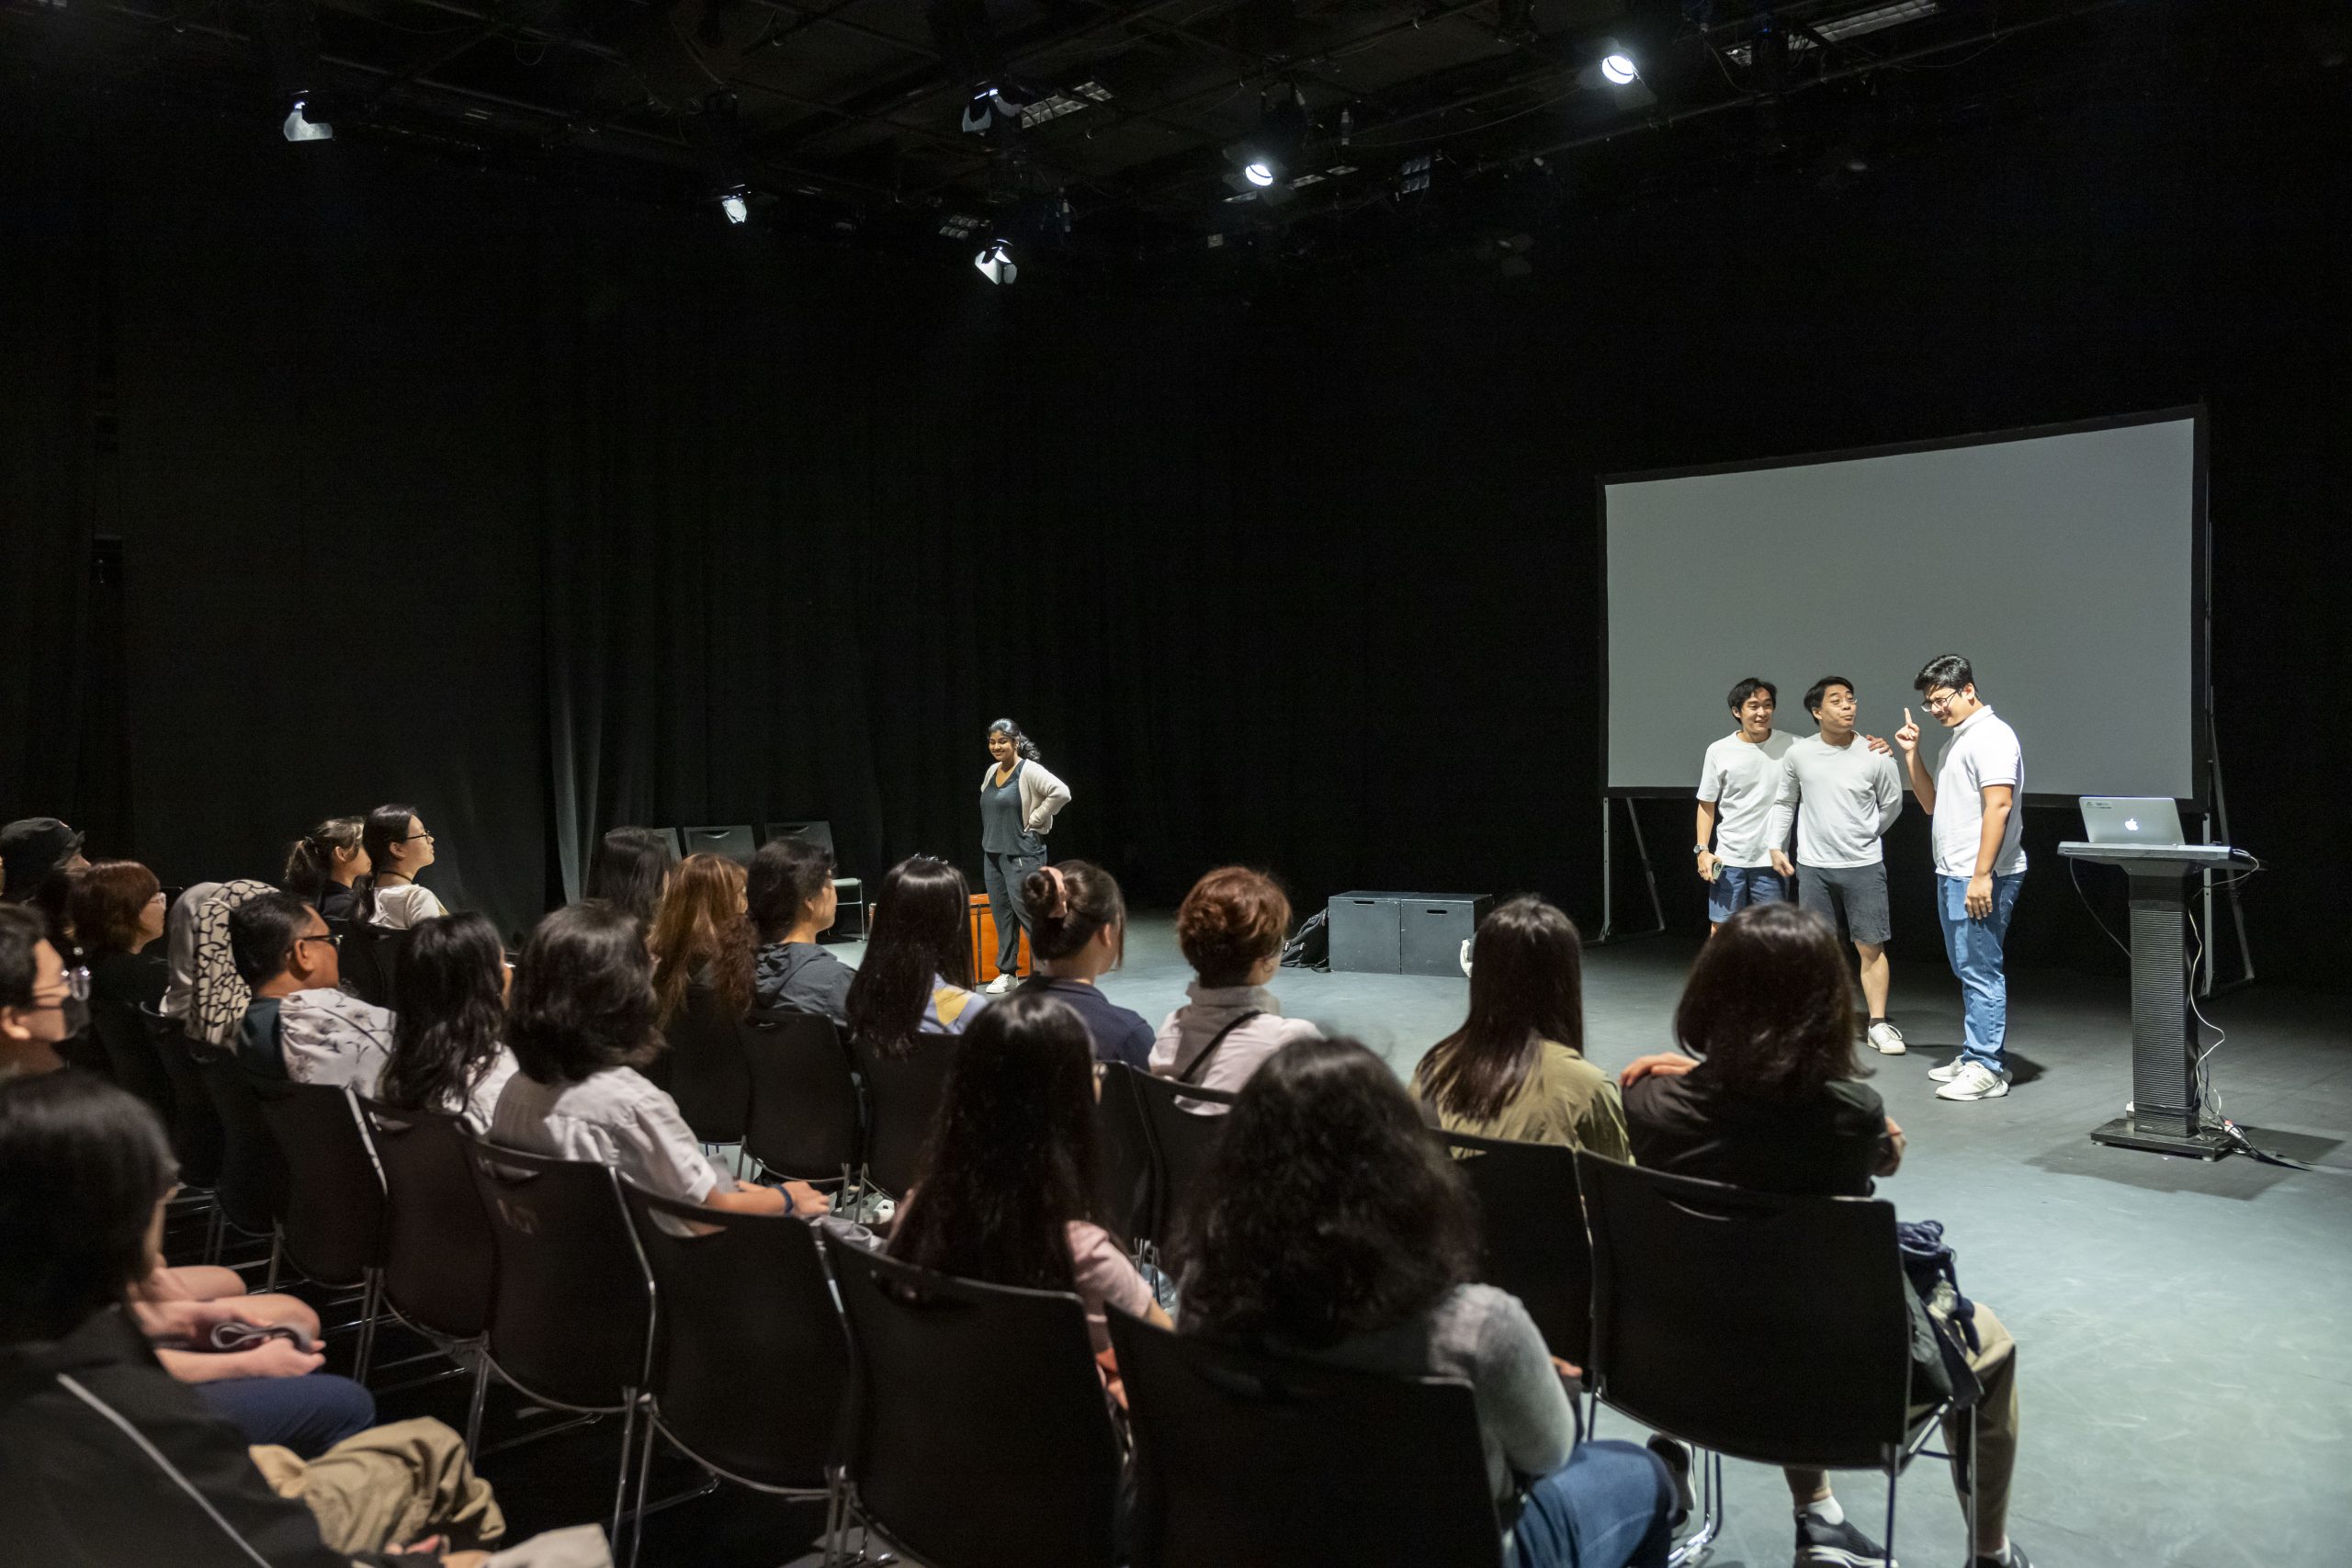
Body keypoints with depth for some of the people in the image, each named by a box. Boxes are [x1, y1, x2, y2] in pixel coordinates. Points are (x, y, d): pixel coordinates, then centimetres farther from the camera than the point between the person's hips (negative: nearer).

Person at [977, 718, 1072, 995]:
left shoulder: (1029, 771, -12)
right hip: (993, 854, 8)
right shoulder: (992, 771, 11)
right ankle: (1006, 974, 17)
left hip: (1022, 855, -8)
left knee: (1028, 913, -7)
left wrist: (1034, 820, -17)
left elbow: (1061, 793, -24)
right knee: (1001, 915, 10)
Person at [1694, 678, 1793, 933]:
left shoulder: (1790, 747, -2)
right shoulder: (1719, 751, -1)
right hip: (1728, 859, 0)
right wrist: (1703, 850, -3)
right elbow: (1707, 805, 5)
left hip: (1771, 860, 0)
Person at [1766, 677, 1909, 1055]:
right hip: (1812, 866, 1)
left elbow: (1891, 805, 8)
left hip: (1864, 866, -1)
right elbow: (1784, 803, 11)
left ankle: (1878, 1024, 9)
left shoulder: (1874, 756, -7)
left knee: (1871, 947, 0)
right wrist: (1776, 846, 6)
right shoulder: (1799, 754, -2)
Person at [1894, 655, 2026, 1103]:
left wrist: (1982, 876, -25)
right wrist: (1911, 755, 14)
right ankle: (1973, 1056, 22)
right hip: (1952, 875, 10)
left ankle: (1987, 1069, -4)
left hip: (1980, 879, -10)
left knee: (1981, 971, -8)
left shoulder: (1991, 736, -12)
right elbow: (1933, 804, 25)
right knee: (1968, 972, 15)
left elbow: (1999, 806, -21)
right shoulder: (1957, 740, 19)